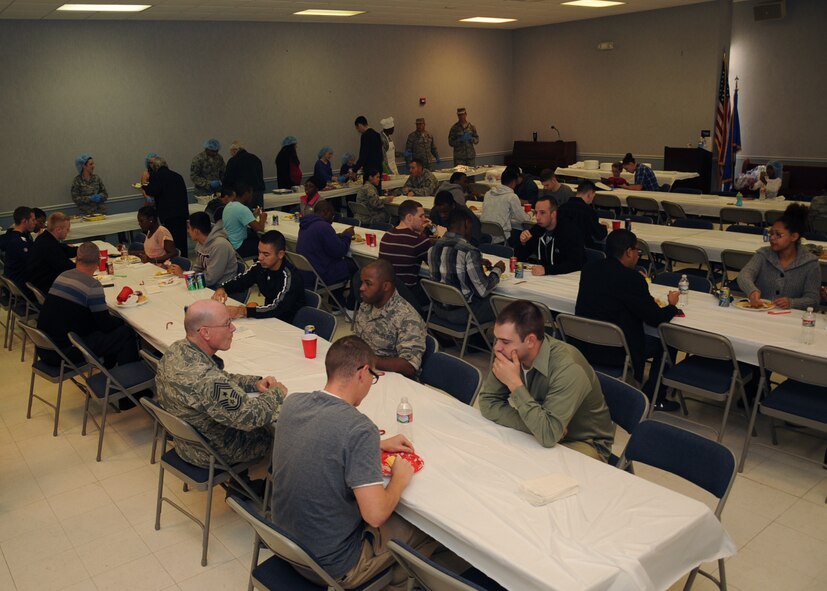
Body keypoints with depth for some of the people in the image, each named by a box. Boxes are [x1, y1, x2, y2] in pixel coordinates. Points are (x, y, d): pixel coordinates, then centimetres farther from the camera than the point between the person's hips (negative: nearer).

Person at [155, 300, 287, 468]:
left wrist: (256, 382, -6)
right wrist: (277, 393, -14)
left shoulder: (176, 349, -11)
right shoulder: (205, 380, -40)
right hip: (213, 454, -8)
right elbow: (251, 416, -32)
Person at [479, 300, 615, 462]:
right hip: (539, 432, 5)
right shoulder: (509, 354, -14)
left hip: (583, 443, -5)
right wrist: (536, 425, -22)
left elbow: (548, 435, -36)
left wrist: (515, 383, -34)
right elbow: (487, 403, -11)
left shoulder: (567, 368, -31)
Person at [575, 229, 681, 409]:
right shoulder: (631, 278, -20)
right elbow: (656, 318, -12)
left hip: (584, 346, 7)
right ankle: (650, 398, 24)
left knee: (637, 336, 32)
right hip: (614, 353, -7)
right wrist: (672, 305, 9)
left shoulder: (588, 269, 1)